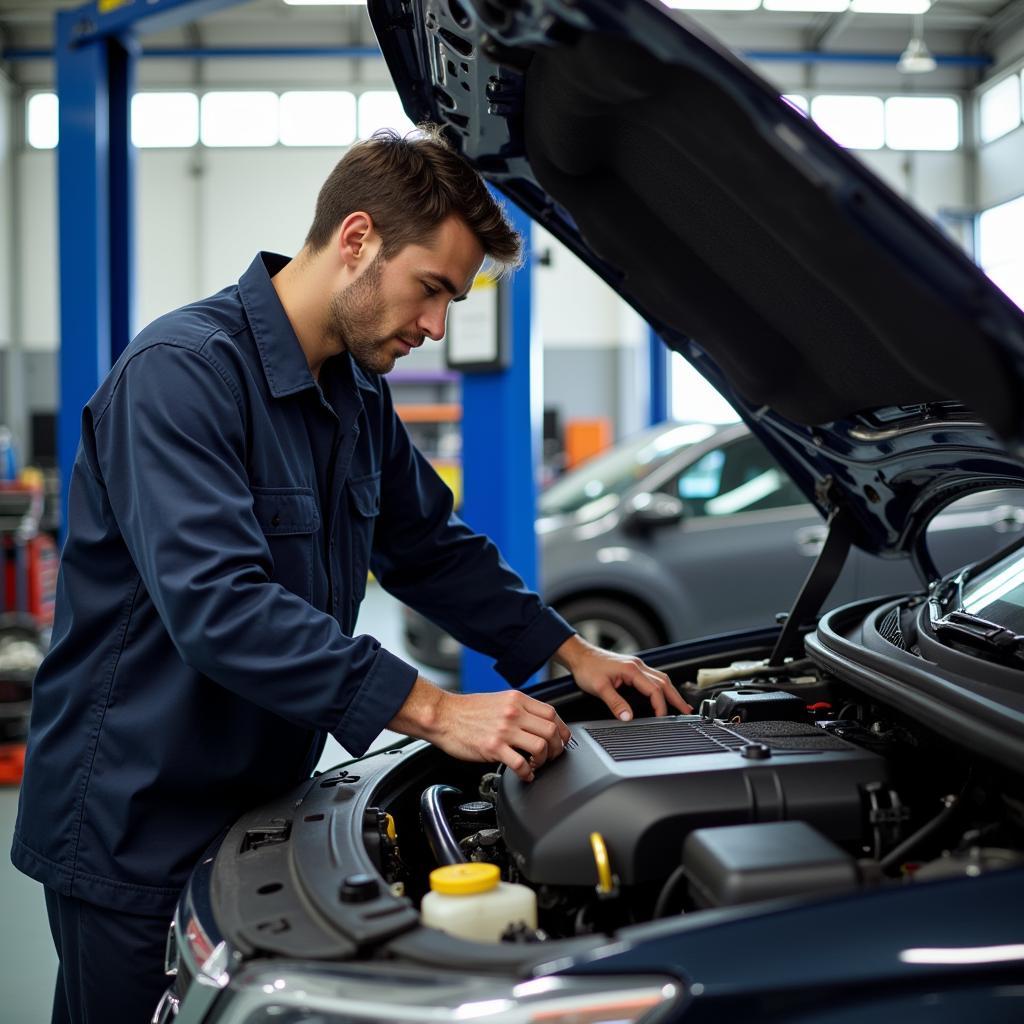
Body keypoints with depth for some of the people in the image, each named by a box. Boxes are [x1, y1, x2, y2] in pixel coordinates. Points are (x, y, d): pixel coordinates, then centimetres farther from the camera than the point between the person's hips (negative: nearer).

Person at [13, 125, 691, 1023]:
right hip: (135, 824, -8)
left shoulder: (358, 393, 8)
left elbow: (432, 545, 18)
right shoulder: (181, 372, -21)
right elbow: (218, 604, -32)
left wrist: (572, 653, 8)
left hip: (262, 805, 8)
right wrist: (435, 710, -34)